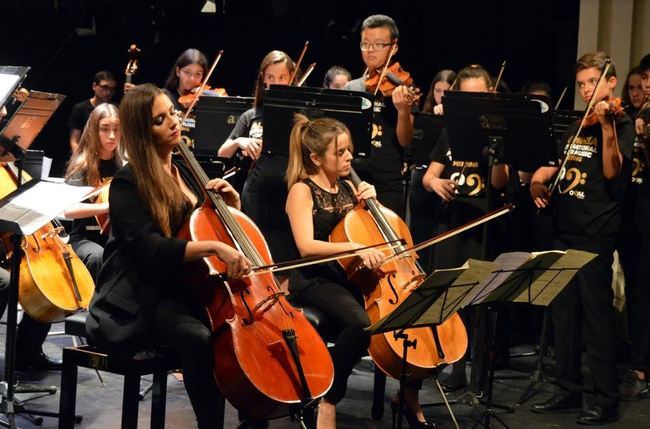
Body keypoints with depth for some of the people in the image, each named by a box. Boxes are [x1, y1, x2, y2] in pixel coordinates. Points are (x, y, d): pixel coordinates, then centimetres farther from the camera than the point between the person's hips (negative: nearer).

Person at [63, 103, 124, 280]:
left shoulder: (125, 164, 8)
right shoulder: (83, 166, -6)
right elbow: (68, 209, -22)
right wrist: (109, 206, -31)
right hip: (85, 238, -4)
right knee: (99, 257, -38)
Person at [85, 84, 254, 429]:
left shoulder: (187, 173, 13)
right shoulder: (128, 183, -9)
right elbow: (150, 249, -23)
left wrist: (231, 203, 0)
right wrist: (214, 246, -33)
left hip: (188, 290, 6)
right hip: (141, 300, -6)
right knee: (198, 337, -35)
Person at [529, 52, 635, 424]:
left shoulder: (622, 125, -3)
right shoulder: (576, 128, 17)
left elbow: (612, 171, -19)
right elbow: (557, 168, 23)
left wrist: (607, 125, -29)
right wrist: (539, 181, 2)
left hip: (596, 233, -7)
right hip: (565, 230, 7)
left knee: (597, 315, -6)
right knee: (564, 313, 10)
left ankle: (607, 401, -1)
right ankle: (569, 391, 19)